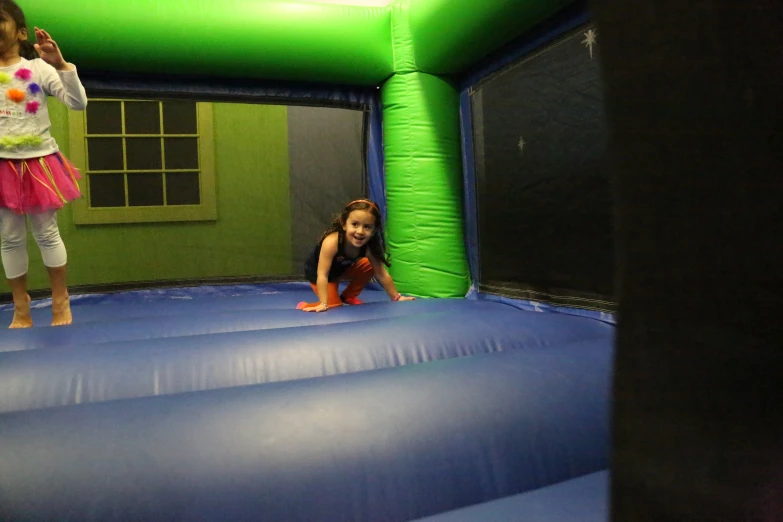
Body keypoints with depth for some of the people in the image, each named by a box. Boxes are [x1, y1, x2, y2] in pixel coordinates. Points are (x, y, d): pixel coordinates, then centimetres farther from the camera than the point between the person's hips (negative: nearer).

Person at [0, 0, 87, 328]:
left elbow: (78, 103, -11)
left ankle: (60, 302, 17)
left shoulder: (39, 68, -1)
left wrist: (61, 64, -21)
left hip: (38, 162, -3)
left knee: (46, 233, 4)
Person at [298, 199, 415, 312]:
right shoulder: (331, 242, -42)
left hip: (342, 268, 6)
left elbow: (382, 274, -16)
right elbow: (322, 275, -40)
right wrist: (323, 304, -45)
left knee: (368, 266, -10)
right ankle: (304, 306, 8)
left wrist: (396, 297, -13)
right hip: (316, 272, -6)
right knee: (335, 307, -15)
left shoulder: (369, 247, -26)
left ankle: (348, 296, 9)